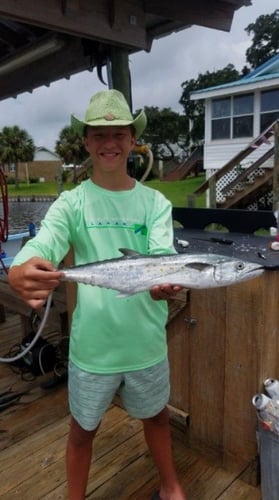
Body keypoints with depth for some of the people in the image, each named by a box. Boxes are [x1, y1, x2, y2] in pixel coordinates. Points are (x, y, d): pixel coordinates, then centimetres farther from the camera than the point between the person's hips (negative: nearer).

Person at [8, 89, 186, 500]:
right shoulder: (71, 203, -8)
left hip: (146, 341, 2)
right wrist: (21, 273, -48)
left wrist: (165, 283, -42)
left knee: (156, 417, 24)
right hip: (92, 344, -1)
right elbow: (41, 246, -25)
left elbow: (163, 258, -19)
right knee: (83, 429, 19)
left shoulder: (155, 202, -5)